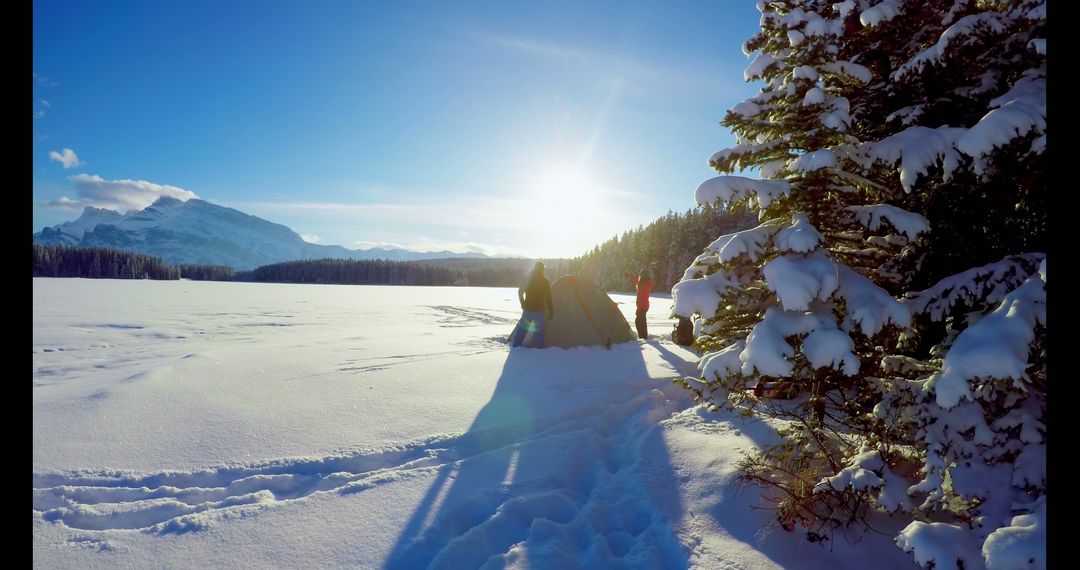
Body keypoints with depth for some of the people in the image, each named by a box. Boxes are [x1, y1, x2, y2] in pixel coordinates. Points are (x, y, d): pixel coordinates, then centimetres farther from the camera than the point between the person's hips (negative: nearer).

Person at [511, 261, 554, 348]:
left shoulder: (527, 279, 2)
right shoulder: (545, 281, -7)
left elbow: (520, 292, 8)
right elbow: (548, 297, -7)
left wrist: (523, 304, 14)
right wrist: (551, 311, -2)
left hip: (527, 309, 3)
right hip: (539, 310, -3)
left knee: (522, 328, 14)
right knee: (539, 330, 5)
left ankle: (515, 346, 17)